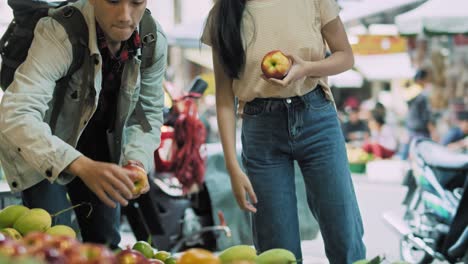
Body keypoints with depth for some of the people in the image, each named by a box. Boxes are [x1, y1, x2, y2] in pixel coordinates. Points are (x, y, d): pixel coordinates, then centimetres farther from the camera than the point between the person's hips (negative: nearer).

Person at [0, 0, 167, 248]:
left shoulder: (154, 40, -19)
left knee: (107, 241, 8)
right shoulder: (59, 33, -34)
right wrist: (82, 166, -58)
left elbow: (149, 112, -7)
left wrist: (137, 161, -28)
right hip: (41, 149, -4)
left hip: (99, 143, 4)